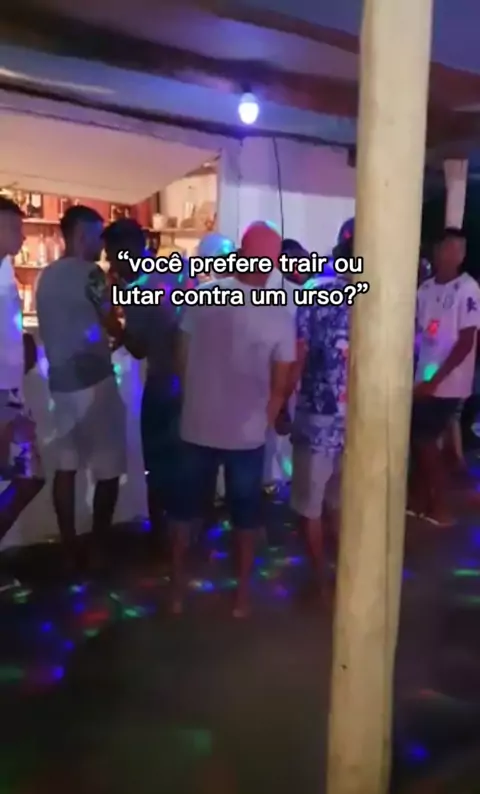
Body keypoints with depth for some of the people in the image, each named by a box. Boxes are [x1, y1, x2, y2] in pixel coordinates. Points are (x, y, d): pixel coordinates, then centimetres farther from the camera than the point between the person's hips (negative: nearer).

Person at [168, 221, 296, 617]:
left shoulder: (202, 299, -6)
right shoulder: (280, 317, -10)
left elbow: (182, 361, 0)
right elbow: (280, 386, -5)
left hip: (197, 426, 1)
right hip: (248, 433, -1)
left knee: (184, 510, 18)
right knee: (245, 515, 16)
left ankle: (177, 589, 30)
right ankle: (242, 595, 29)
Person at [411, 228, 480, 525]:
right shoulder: (426, 288, 7)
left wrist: (436, 379, -17)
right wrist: (421, 377, 3)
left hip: (447, 383, -6)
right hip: (423, 379, 6)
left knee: (425, 441, 1)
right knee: (418, 439, 11)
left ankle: (439, 505, 18)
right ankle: (419, 497, 28)